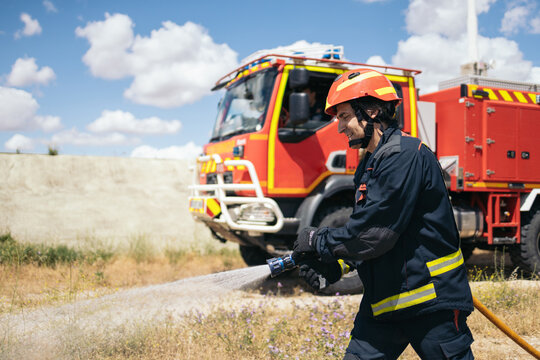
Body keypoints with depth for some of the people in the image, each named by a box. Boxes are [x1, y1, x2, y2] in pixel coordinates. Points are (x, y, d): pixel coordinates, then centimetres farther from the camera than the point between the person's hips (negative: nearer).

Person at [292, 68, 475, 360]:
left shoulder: (406, 155, -18)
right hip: (383, 302, 9)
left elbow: (374, 232, -23)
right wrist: (335, 266, 1)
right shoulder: (369, 165, 13)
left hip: (431, 298, -8)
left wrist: (319, 241, -11)